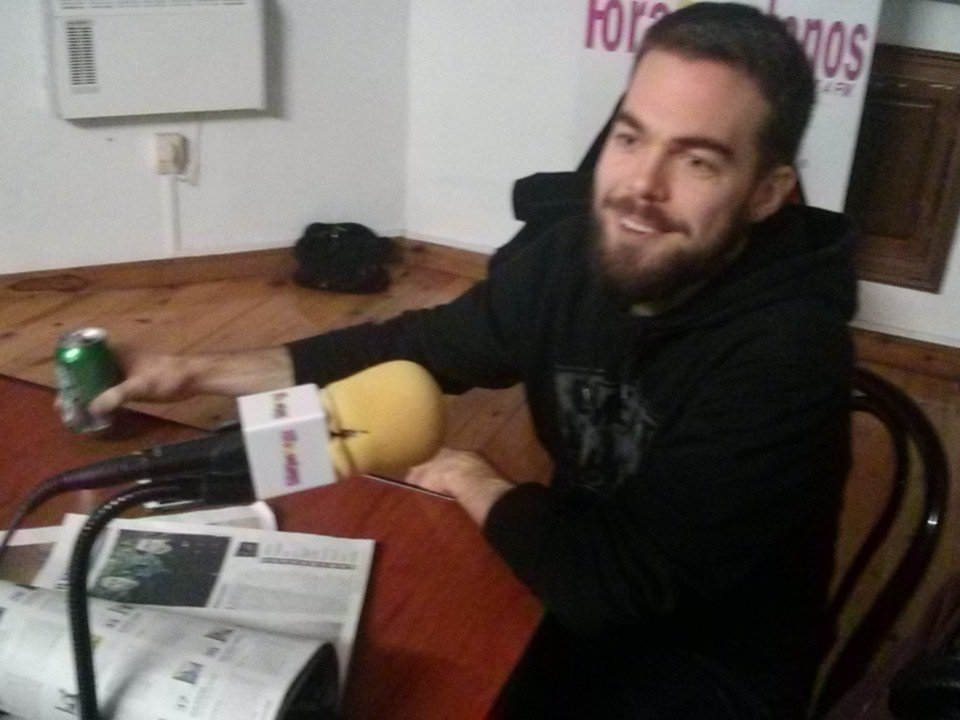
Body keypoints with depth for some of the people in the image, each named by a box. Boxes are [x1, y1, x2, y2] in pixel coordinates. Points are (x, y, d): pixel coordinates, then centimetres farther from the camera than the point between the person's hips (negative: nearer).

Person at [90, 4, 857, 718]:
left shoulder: (785, 353, -29)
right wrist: (196, 371, 3)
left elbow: (614, 583, -32)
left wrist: (479, 488, -14)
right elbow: (417, 344, 5)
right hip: (575, 606, 5)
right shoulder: (580, 254, -9)